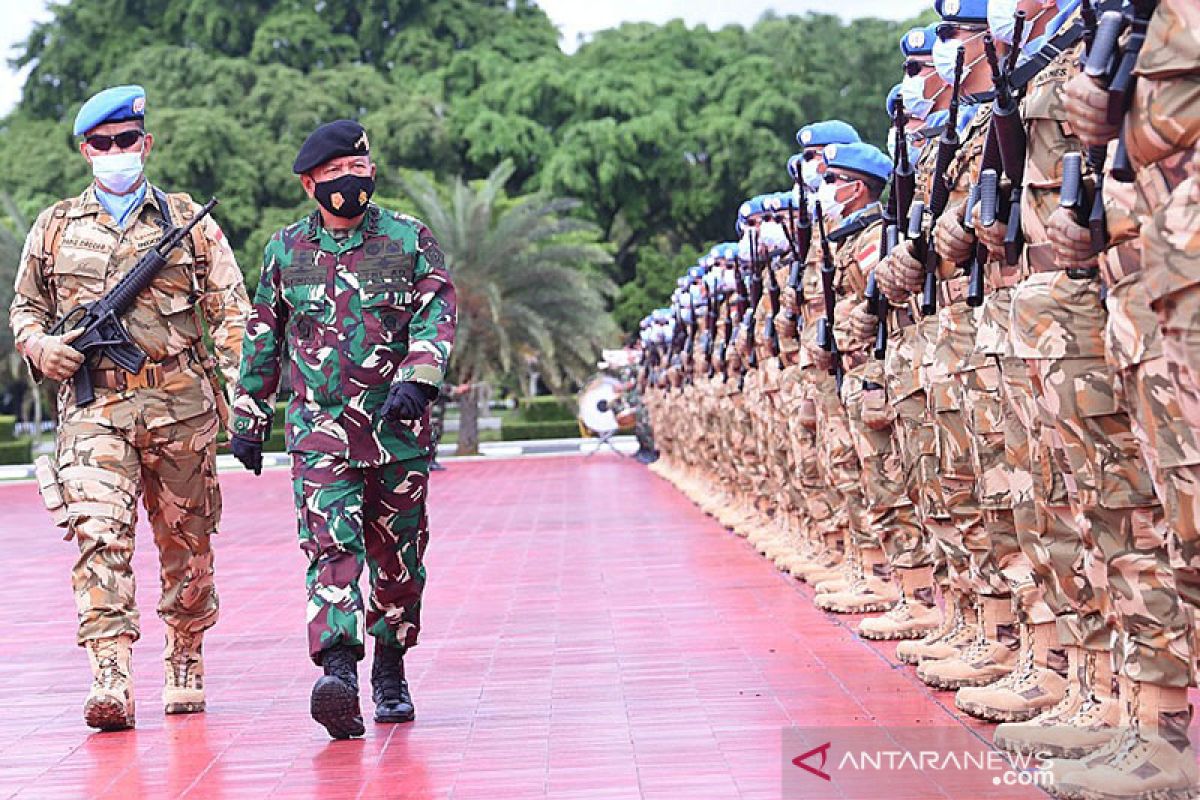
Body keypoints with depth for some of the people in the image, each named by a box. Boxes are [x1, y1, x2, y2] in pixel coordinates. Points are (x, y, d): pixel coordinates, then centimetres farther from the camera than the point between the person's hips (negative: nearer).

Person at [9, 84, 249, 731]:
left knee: (186, 544, 9)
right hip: (94, 407, 0)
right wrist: (42, 347, 0)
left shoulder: (188, 222, 10)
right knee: (99, 535, -17)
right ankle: (110, 681, -22)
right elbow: (25, 308, 23)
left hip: (180, 407, 1)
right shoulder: (54, 227, 13)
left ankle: (185, 665, 28)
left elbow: (232, 313, 8)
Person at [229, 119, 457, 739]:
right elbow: (261, 338, 17)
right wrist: (248, 420, 19)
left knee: (398, 554, 9)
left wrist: (417, 380, -21)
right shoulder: (286, 250, 8)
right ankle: (338, 675, -29)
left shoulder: (410, 240, 4)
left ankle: (390, 675, 26)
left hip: (399, 426, 1)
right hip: (320, 427, -1)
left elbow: (438, 314, -4)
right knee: (331, 545, -17)